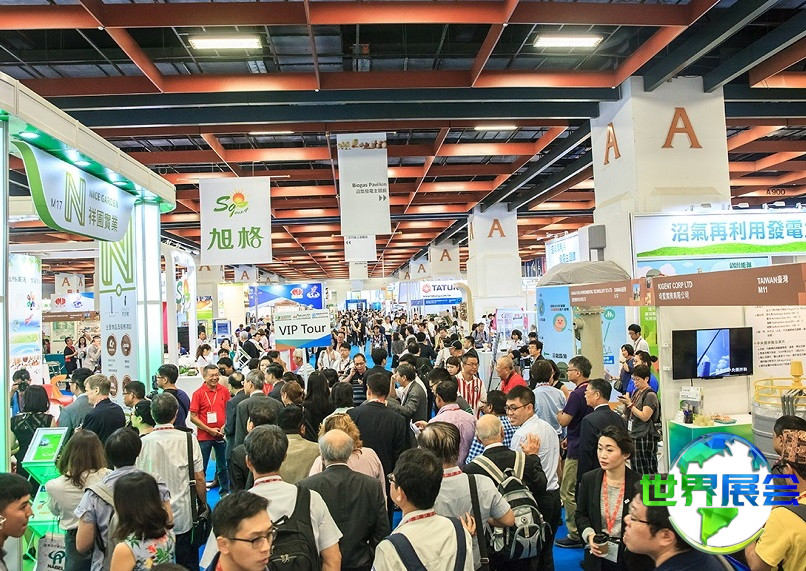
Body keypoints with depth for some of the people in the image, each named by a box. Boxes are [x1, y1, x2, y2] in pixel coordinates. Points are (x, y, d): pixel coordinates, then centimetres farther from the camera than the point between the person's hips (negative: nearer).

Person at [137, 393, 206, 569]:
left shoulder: (142, 442, -10)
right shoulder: (188, 440, -12)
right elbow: (199, 478, -7)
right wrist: (203, 504, 9)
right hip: (182, 517, -1)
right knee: (187, 564, 13)